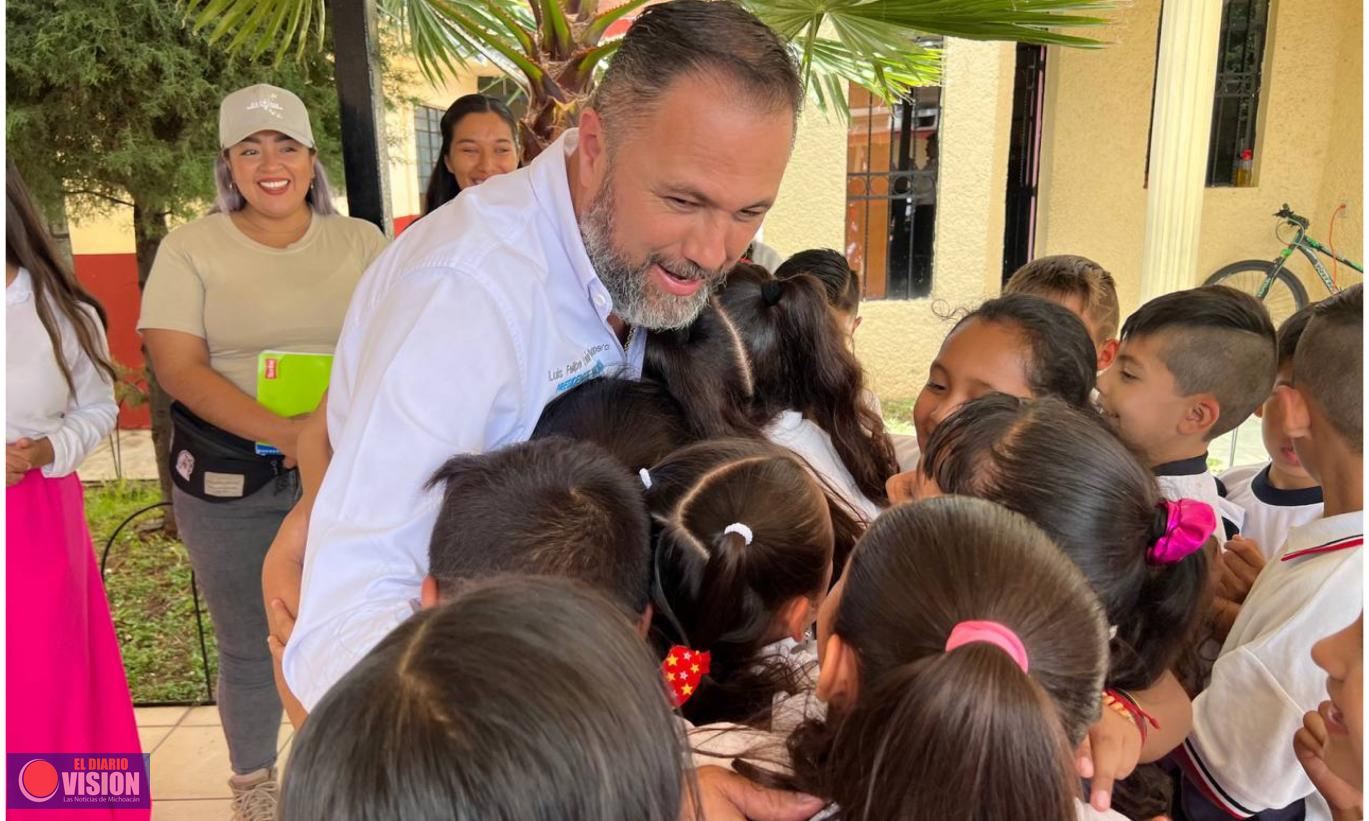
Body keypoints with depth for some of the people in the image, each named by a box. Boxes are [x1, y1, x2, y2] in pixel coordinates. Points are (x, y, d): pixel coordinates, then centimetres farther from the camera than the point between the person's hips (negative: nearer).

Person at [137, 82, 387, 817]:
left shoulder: (359, 241, 5)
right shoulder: (190, 247, 0)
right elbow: (178, 366, -9)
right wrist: (284, 433, -22)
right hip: (229, 476, -1)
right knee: (248, 645, 10)